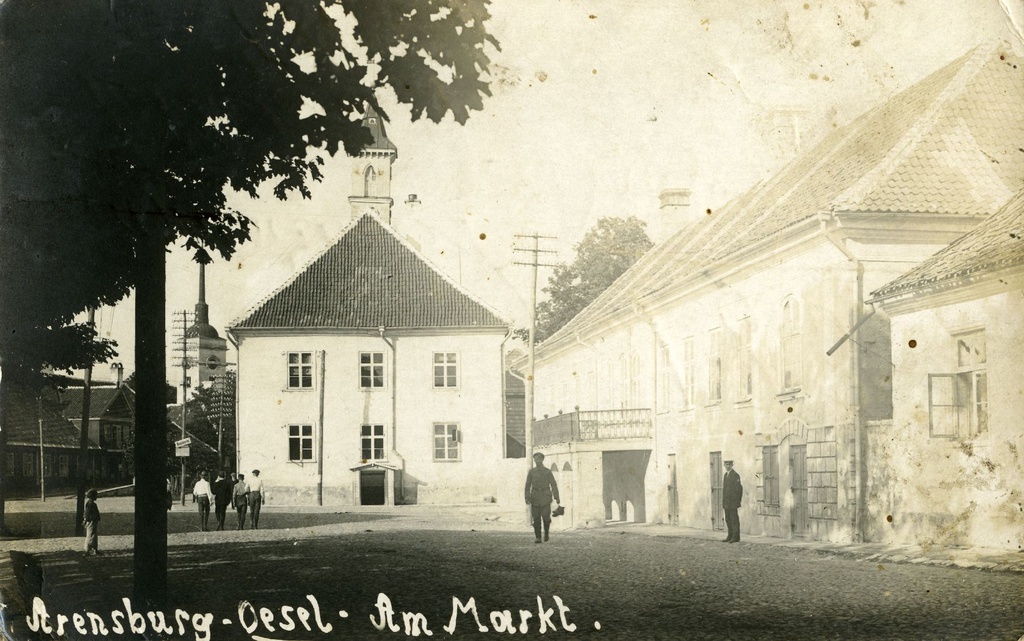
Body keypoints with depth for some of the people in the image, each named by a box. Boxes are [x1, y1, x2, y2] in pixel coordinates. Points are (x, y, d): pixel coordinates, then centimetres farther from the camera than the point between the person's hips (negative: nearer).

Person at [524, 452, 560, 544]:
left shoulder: (547, 472, 1)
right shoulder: (531, 472, 5)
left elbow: (553, 485, 0)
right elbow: (528, 485, 4)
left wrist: (556, 497, -8)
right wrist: (527, 498, -5)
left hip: (545, 497, -1)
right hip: (535, 497, 1)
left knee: (546, 516, -10)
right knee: (536, 518, -3)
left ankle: (546, 532, 17)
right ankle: (538, 537, 2)